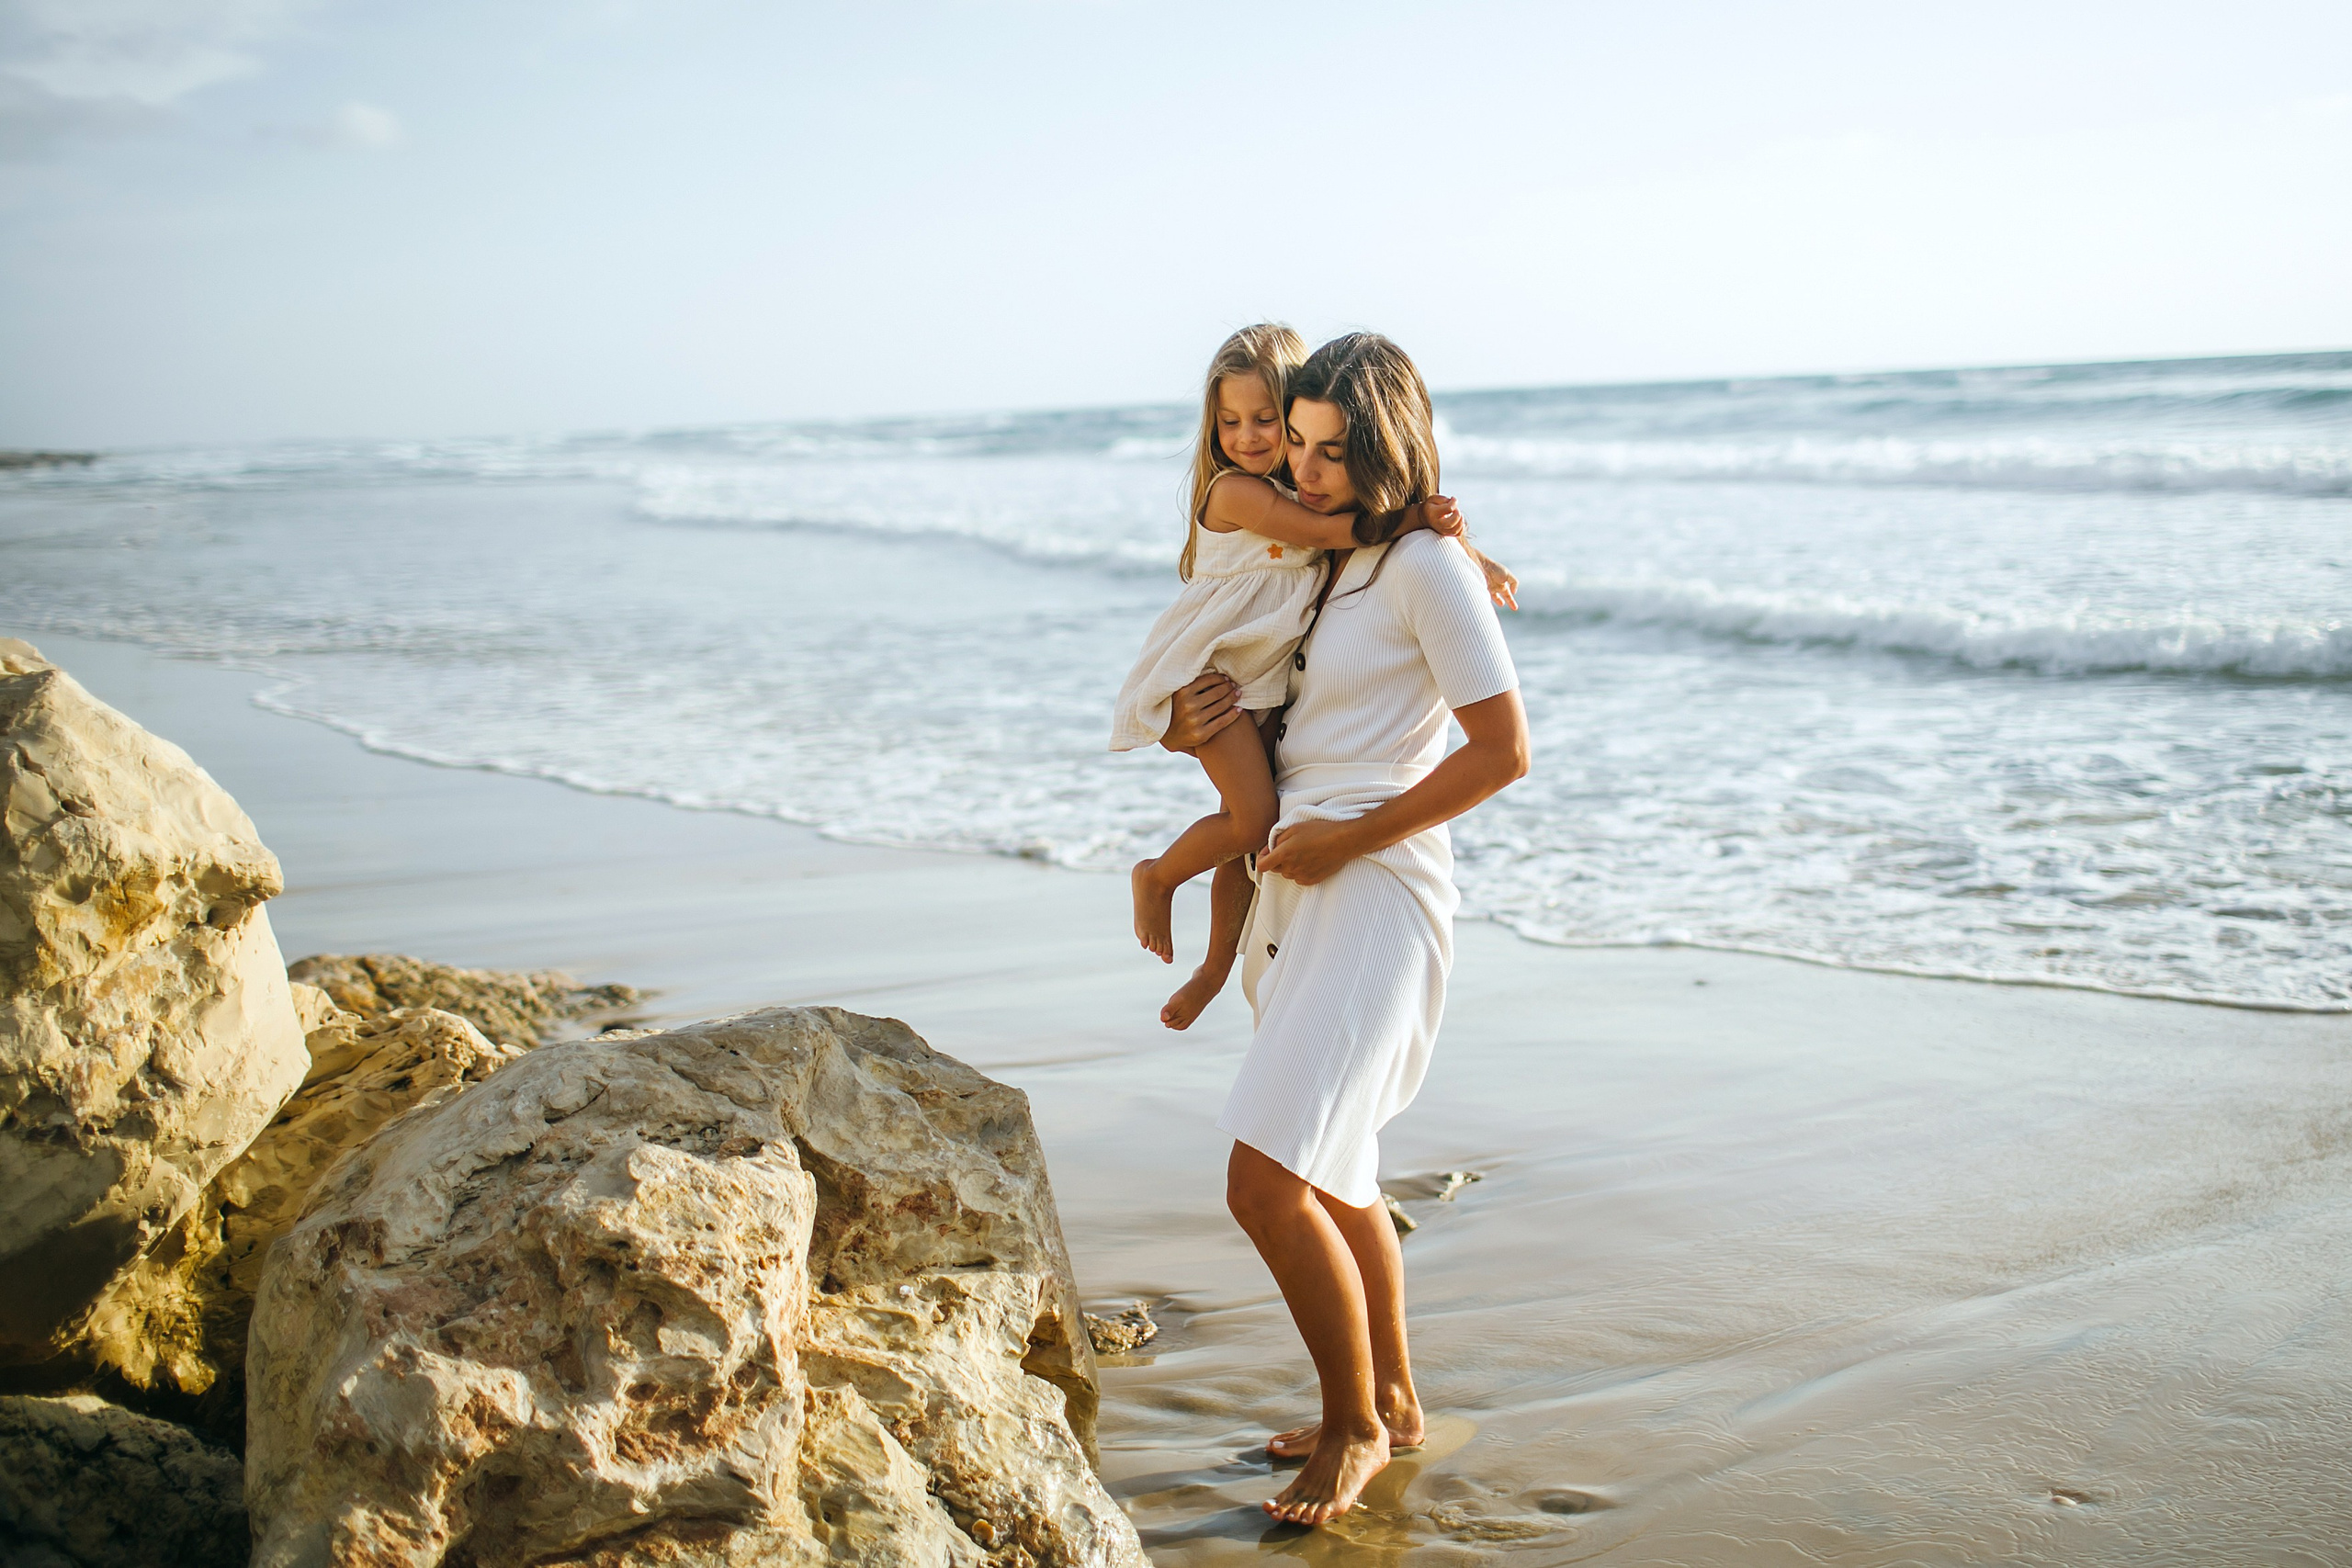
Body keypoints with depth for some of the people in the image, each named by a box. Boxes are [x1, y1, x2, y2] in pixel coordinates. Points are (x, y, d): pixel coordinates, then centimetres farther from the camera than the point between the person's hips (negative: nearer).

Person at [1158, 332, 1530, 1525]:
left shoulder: (1427, 567, -11)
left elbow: (1502, 748, -15)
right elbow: (1276, 713, 26)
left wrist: (1347, 840, -16)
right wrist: (1189, 731, 3)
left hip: (1373, 892, -9)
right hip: (1295, 890, 9)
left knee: (1267, 1181, -15)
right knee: (1333, 1174, 19)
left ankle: (1355, 1426, 5)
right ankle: (1392, 1401, 35)